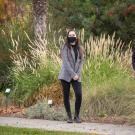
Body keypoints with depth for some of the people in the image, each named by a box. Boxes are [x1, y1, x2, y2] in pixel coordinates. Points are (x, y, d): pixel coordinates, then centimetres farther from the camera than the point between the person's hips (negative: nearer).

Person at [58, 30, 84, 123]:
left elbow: (81, 62, 7)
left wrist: (78, 74, -7)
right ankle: (69, 116, 11)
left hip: (76, 76, 2)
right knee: (66, 96, 1)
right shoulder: (65, 48, -1)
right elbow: (66, 63, -9)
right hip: (66, 76, -2)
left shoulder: (80, 49, 12)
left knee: (79, 95, -12)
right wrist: (73, 74, -14)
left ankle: (77, 116, 2)